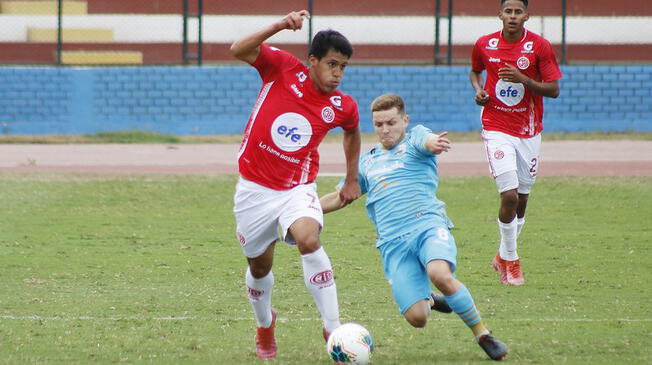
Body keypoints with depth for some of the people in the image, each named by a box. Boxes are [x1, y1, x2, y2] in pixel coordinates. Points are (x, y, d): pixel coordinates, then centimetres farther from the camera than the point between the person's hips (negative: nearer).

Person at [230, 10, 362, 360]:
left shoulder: (343, 107, -4)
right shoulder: (283, 68, -10)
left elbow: (352, 133, 20)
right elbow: (238, 51, -23)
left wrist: (352, 180, 21)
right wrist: (279, 27, -34)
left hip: (297, 188, 0)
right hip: (254, 189, 0)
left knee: (309, 241, -30)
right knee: (259, 266, 13)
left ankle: (333, 330, -26)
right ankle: (265, 325, 44)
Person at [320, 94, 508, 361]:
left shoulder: (414, 138, 10)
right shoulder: (367, 161, 24)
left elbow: (427, 141, -16)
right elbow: (340, 198, 35)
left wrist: (434, 143, -41)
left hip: (428, 225, -3)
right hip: (393, 242, 3)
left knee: (440, 274, -37)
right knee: (416, 318, -14)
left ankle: (483, 334, -16)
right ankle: (427, 300, 26)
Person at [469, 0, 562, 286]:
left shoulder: (540, 46, -6)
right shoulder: (484, 45, 0)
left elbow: (553, 90, -6)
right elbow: (475, 71, 21)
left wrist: (523, 79, -21)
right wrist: (478, 90, -1)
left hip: (529, 131, 1)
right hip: (497, 129, -1)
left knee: (522, 199, 9)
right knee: (509, 195, -15)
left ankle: (503, 257, 29)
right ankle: (511, 262, 1)